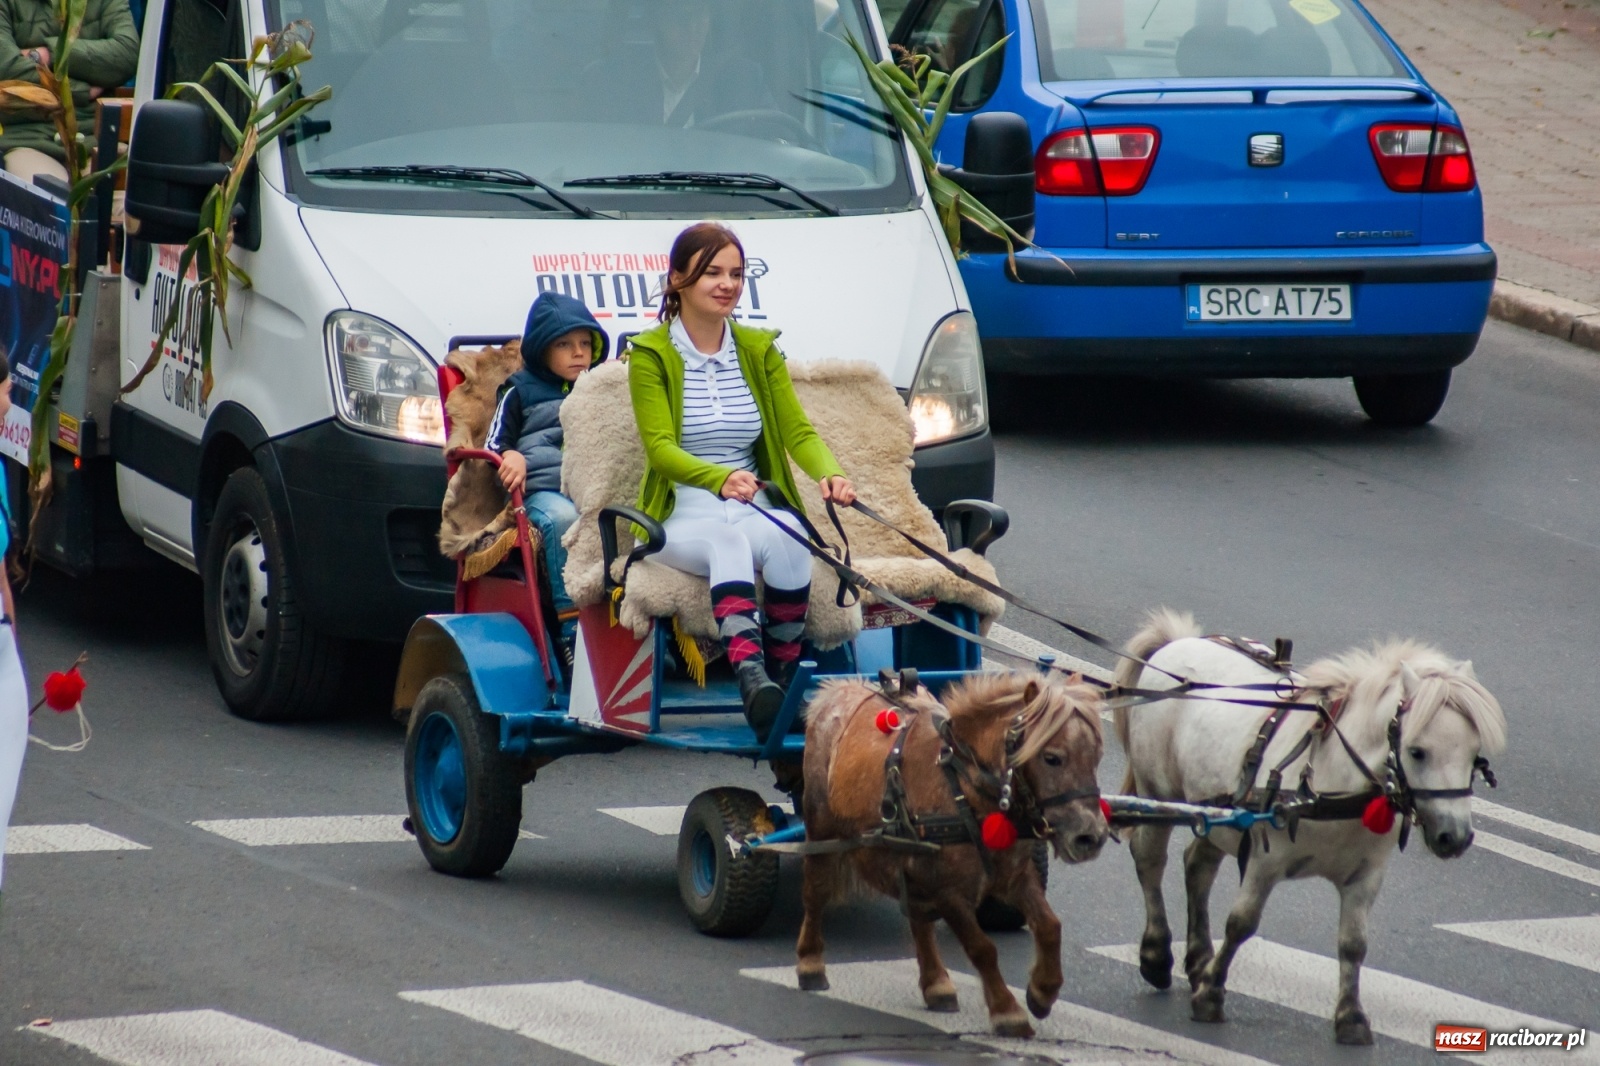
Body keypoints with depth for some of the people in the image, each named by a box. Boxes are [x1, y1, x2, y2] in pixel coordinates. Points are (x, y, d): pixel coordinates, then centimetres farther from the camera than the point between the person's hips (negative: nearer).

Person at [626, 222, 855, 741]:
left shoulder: (759, 350, 14)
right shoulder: (650, 354, 0)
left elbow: (799, 432, 4)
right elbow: (660, 448, -13)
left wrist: (830, 474, -20)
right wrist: (721, 478, -34)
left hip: (758, 508, 3)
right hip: (683, 517, -3)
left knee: (787, 542, -33)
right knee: (729, 540, -38)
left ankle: (785, 674, -30)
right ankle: (752, 680, -56)